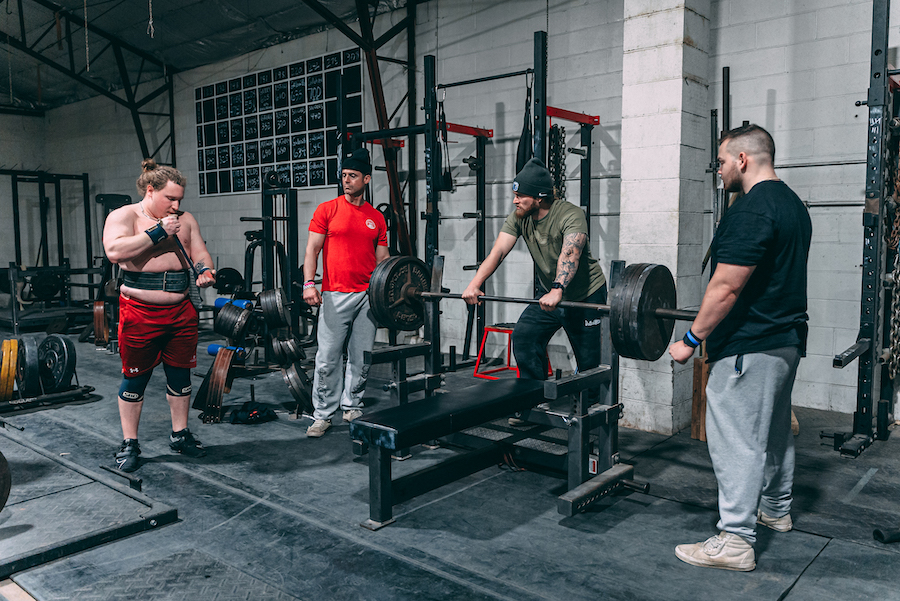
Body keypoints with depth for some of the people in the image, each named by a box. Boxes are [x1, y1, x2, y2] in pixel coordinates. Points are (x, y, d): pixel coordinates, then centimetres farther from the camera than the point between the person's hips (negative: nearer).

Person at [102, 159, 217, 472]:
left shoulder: (185, 219, 11)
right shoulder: (124, 216, -5)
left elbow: (200, 252, 10)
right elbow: (115, 251, -22)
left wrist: (205, 270, -13)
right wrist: (158, 232, -21)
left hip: (181, 311, 5)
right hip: (140, 313, -4)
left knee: (180, 374, 12)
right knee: (135, 377, 6)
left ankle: (180, 434, 28)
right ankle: (129, 444, 18)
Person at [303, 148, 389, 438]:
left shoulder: (376, 218, 11)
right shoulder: (327, 210, 3)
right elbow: (312, 249, 0)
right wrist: (309, 283, -12)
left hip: (368, 295, 3)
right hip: (335, 294, -3)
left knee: (361, 358, 9)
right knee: (328, 358, -2)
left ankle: (352, 407, 24)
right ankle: (323, 414, 9)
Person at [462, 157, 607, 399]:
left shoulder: (570, 216, -27)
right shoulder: (519, 218, -7)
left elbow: (570, 255, -43)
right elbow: (498, 251, -18)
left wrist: (557, 291, -60)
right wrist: (475, 284, -32)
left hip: (586, 295, -6)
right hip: (549, 294, 6)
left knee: (589, 362, -3)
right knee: (524, 338, -1)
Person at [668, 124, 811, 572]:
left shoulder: (750, 210, -20)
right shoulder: (793, 204, 13)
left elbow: (725, 288, -24)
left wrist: (691, 340, -16)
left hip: (749, 347, -11)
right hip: (786, 338, 11)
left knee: (737, 441, -5)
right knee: (775, 429, 22)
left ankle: (735, 541, 2)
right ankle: (776, 509, 38)